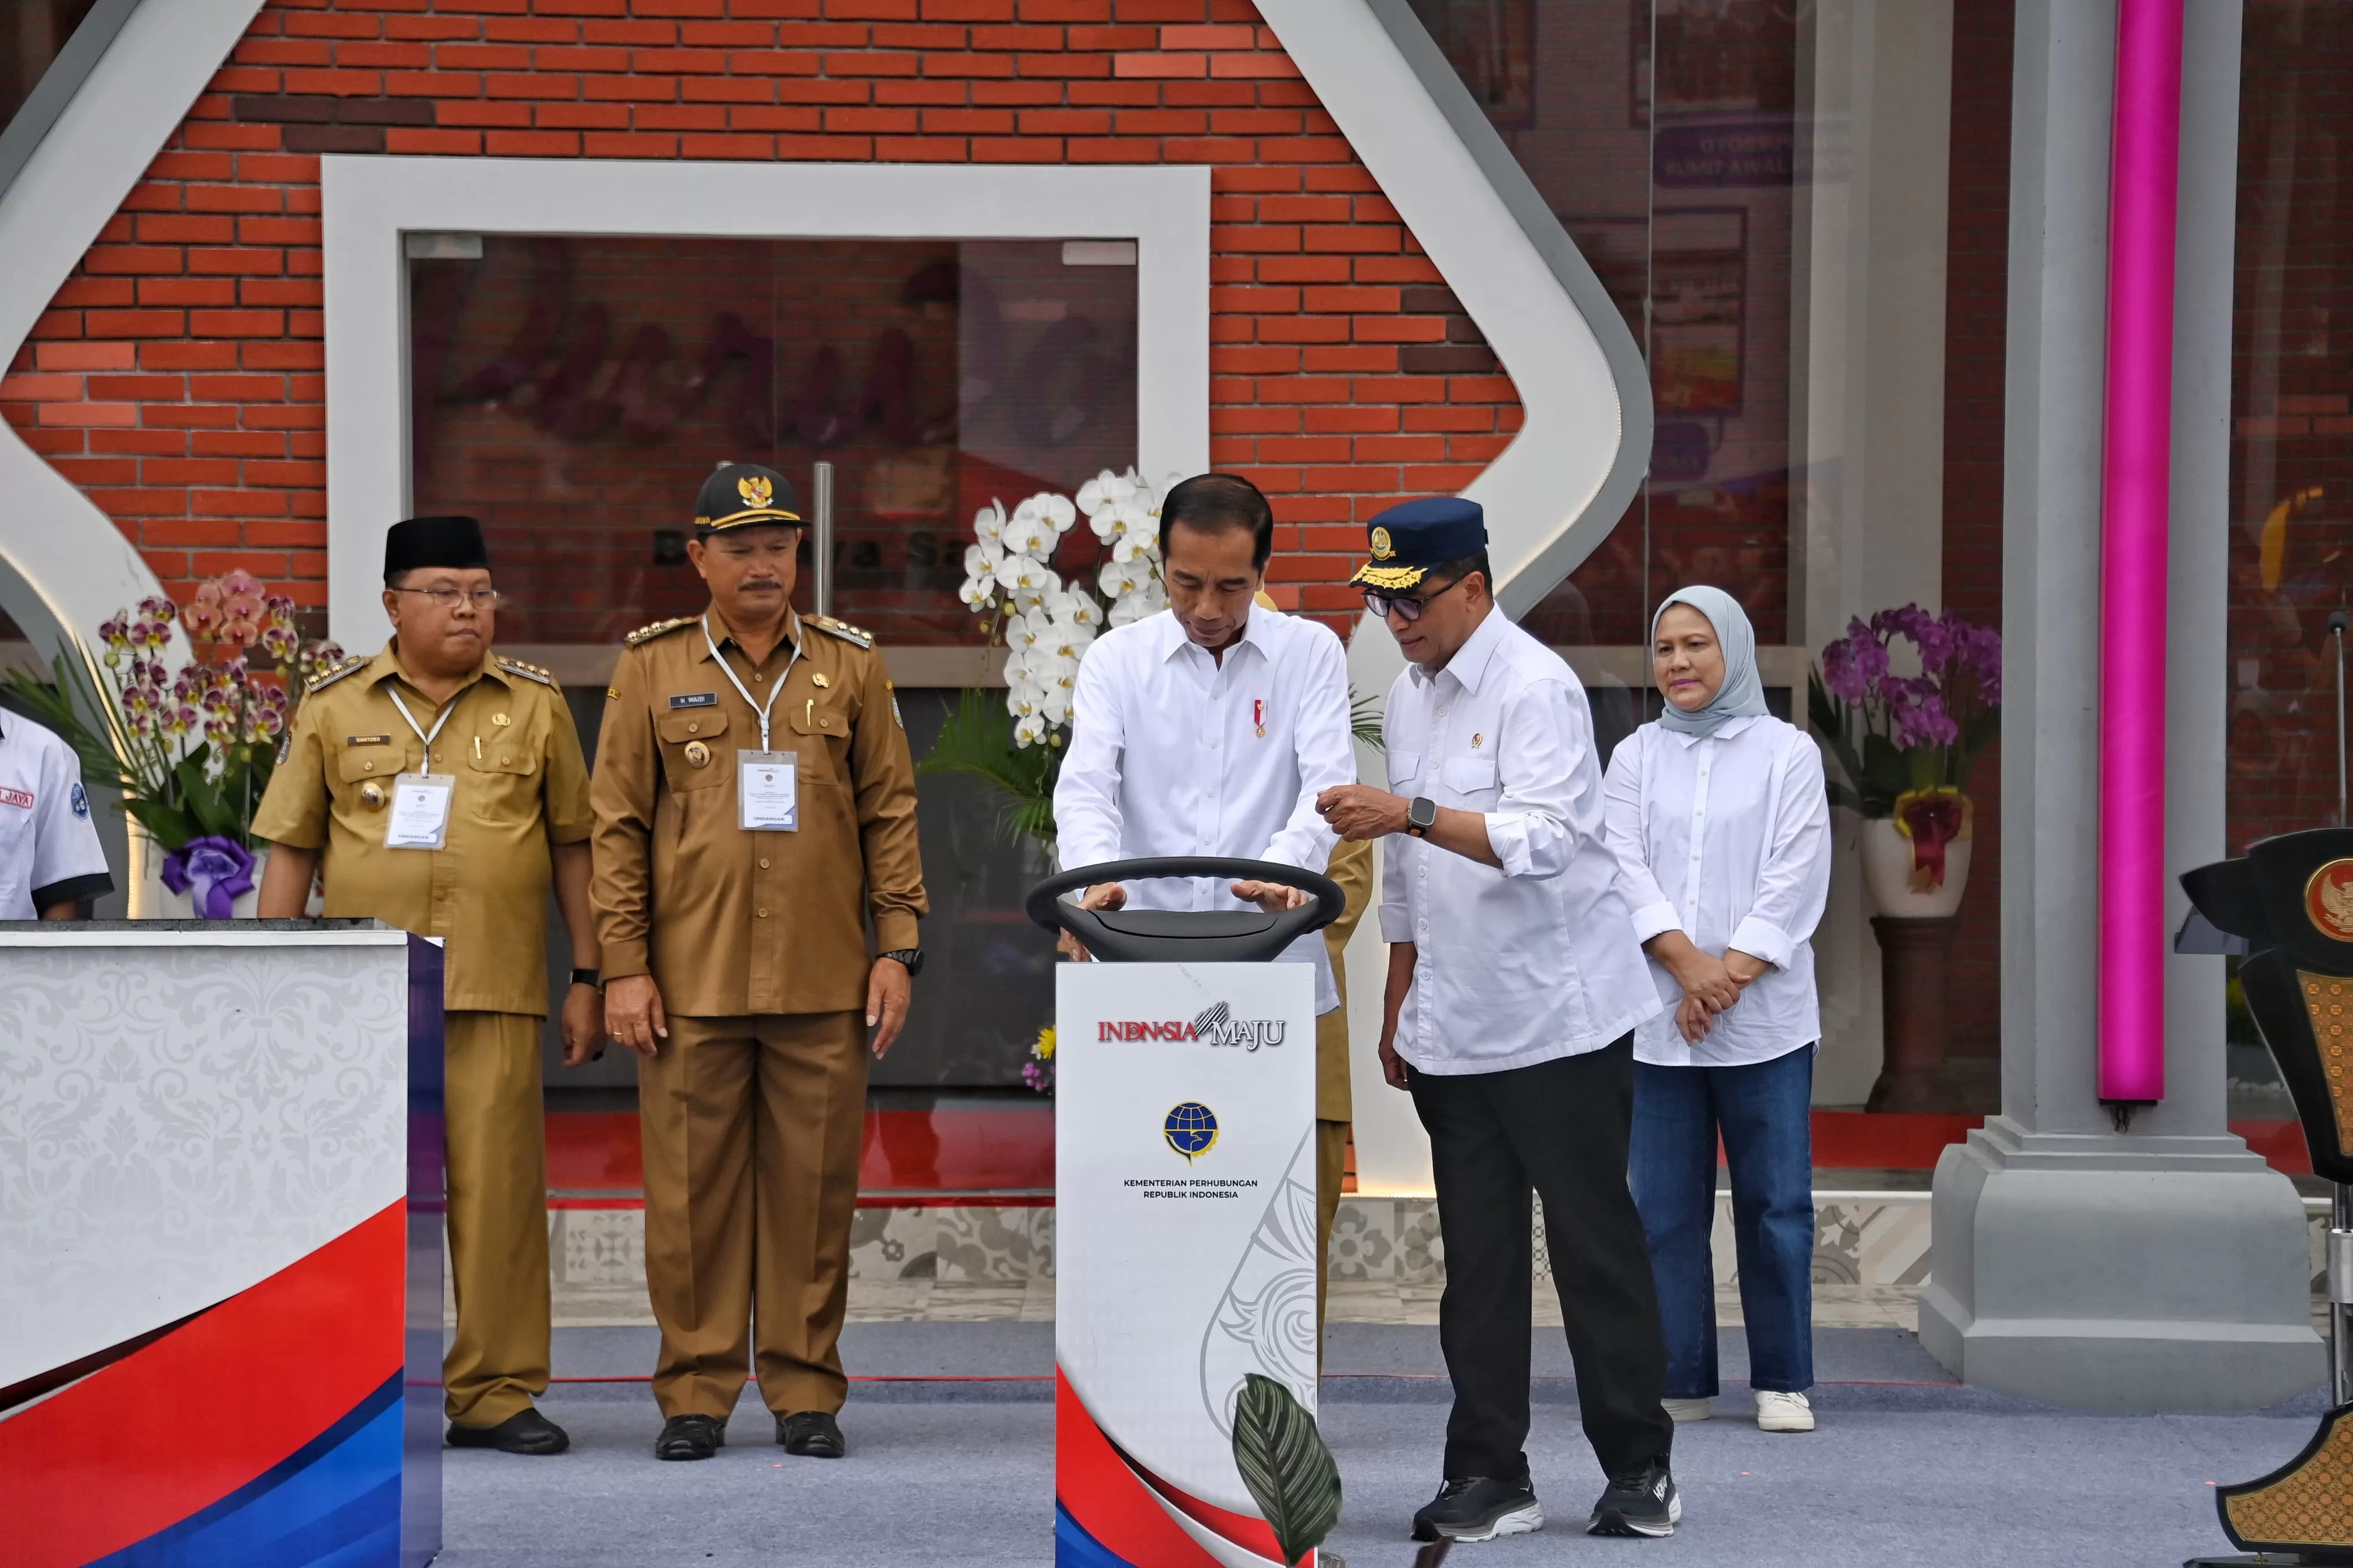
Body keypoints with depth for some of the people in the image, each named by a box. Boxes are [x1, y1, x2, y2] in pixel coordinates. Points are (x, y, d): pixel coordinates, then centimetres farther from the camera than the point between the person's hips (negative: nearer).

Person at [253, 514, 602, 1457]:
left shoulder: (535, 705, 9)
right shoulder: (333, 707, 8)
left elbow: (572, 845, 11)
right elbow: (291, 849, 9)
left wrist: (589, 978, 7)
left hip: (495, 995, 0)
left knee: (496, 1189, -3)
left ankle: (494, 1391, 4)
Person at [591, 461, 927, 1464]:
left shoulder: (850, 667, 9)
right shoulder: (652, 669, 6)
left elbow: (890, 814, 9)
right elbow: (617, 825, 4)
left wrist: (897, 948, 1)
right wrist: (623, 965, -3)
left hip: (823, 986, 1)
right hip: (691, 986, -1)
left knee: (814, 1191, 3)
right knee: (692, 1191, 1)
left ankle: (806, 1393, 12)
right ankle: (695, 1396, 11)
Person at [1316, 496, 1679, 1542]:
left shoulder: (1535, 688, -13)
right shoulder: (1408, 698, 13)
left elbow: (1547, 837, -26)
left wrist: (1413, 812, -35)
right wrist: (1397, 1003, 19)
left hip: (1560, 1017, -7)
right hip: (1454, 1027, 7)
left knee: (1594, 1244, 1)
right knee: (1477, 1259, 7)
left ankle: (1639, 1468, 11)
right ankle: (1489, 1476, 11)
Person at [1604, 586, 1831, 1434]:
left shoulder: (1787, 753, 4)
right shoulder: (1637, 757, 11)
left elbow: (1794, 881, -3)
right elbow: (1624, 867, 0)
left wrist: (1729, 976, -12)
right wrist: (1687, 965, -14)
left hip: (1765, 1018, -2)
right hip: (1656, 1021, 2)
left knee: (1776, 1201, 0)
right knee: (1663, 1204, 2)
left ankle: (1783, 1381, 9)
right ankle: (1679, 1381, 10)